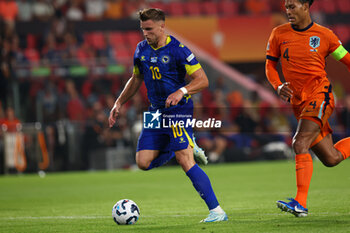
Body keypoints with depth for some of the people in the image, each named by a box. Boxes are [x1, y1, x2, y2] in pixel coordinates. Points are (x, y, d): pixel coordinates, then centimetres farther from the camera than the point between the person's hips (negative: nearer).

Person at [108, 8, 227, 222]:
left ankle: (217, 211, -16)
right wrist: (119, 103, 17)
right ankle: (189, 147, 21)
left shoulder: (177, 50, -13)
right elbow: (136, 79, 23)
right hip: (157, 112, 7)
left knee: (185, 162, -19)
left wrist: (181, 92, -29)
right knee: (143, 162, 0)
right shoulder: (142, 50, 7)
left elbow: (202, 80, -14)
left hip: (178, 109, -7)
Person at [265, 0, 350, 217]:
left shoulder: (324, 35, -1)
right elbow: (270, 65, 14)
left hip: (320, 96, -5)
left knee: (300, 144, -24)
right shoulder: (279, 34, 6)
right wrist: (278, 86, -5)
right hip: (299, 102, 5)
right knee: (331, 159, 3)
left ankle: (301, 203, -25)